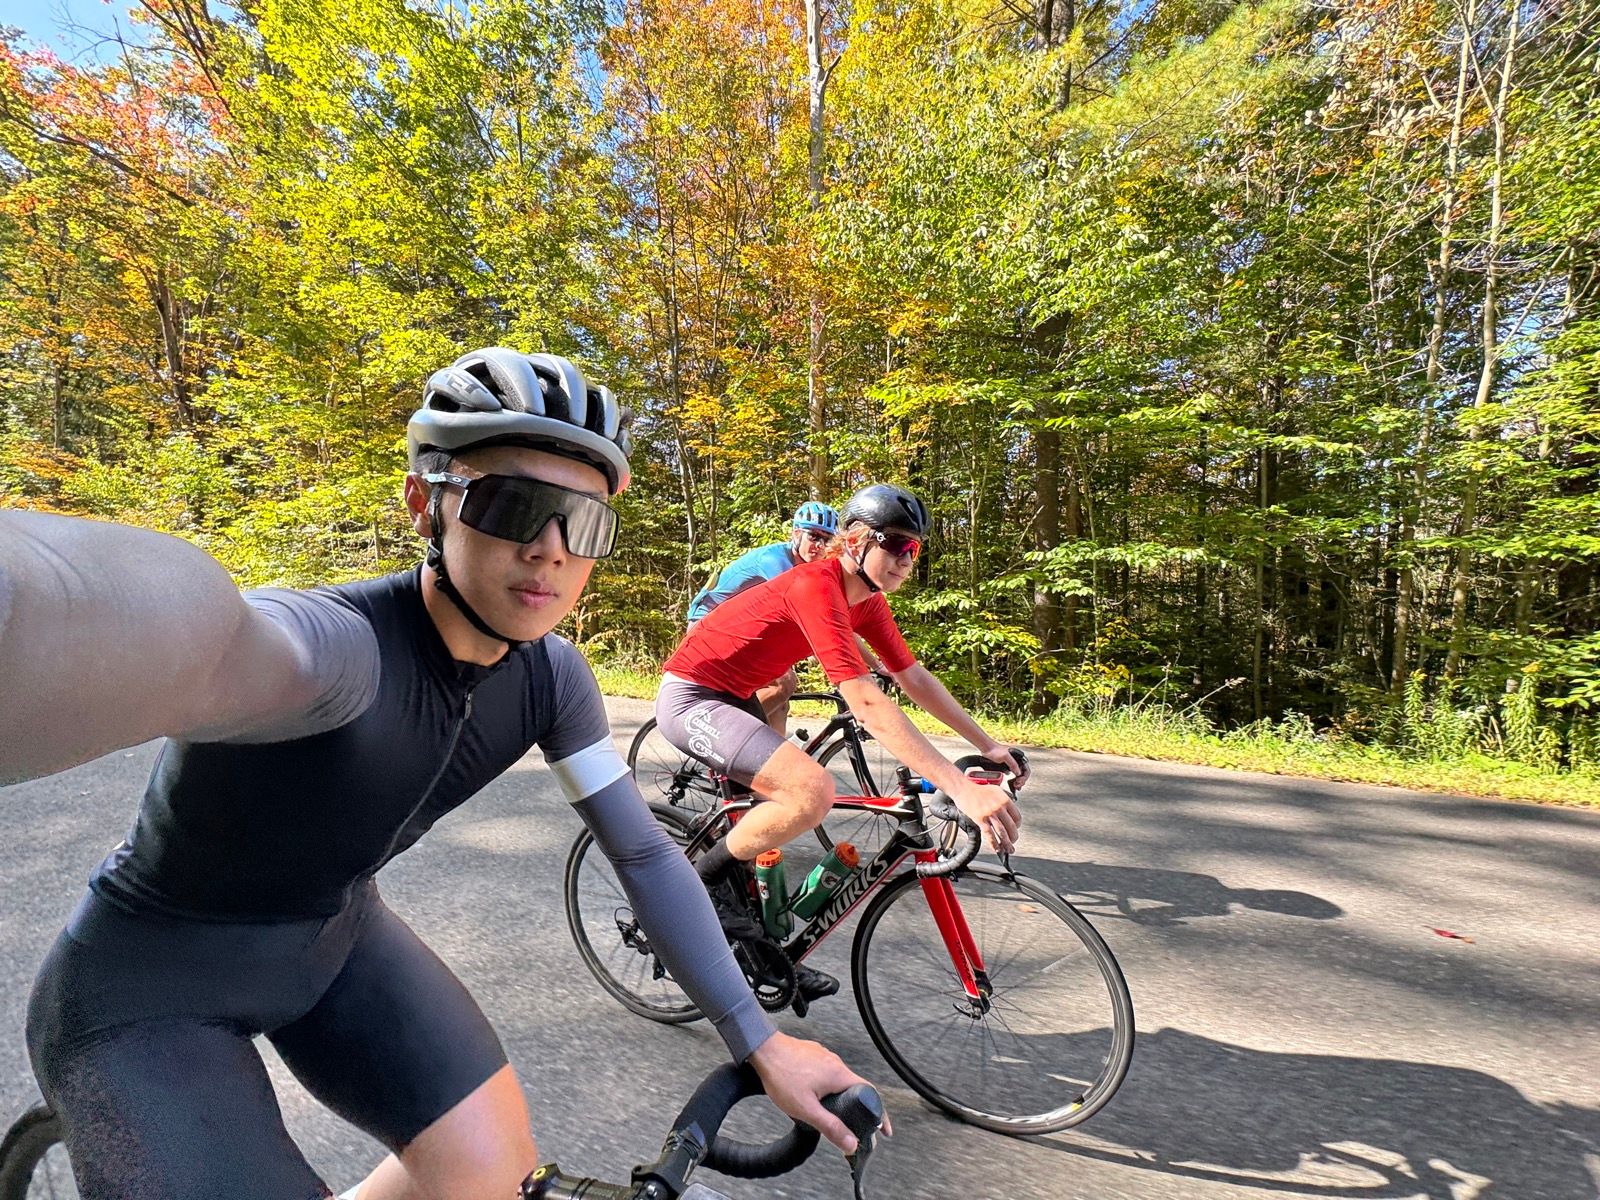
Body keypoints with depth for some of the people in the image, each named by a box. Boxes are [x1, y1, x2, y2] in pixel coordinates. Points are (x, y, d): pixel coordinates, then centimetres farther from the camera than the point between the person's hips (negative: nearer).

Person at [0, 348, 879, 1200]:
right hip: (150, 992, -4)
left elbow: (644, 853, -9)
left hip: (334, 938, 5)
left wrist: (760, 1041, -8)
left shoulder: (552, 679, -15)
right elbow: (188, 635, -59)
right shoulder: (339, 645, -35)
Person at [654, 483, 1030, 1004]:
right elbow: (867, 705, -35)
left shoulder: (867, 600, 2)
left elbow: (915, 678, 7)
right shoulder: (815, 586, -27)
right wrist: (961, 788, -39)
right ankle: (700, 884, -4)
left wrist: (989, 746, 4)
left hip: (731, 698, 10)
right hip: (691, 698, -10)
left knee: (778, 814, 14)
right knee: (814, 792, -25)